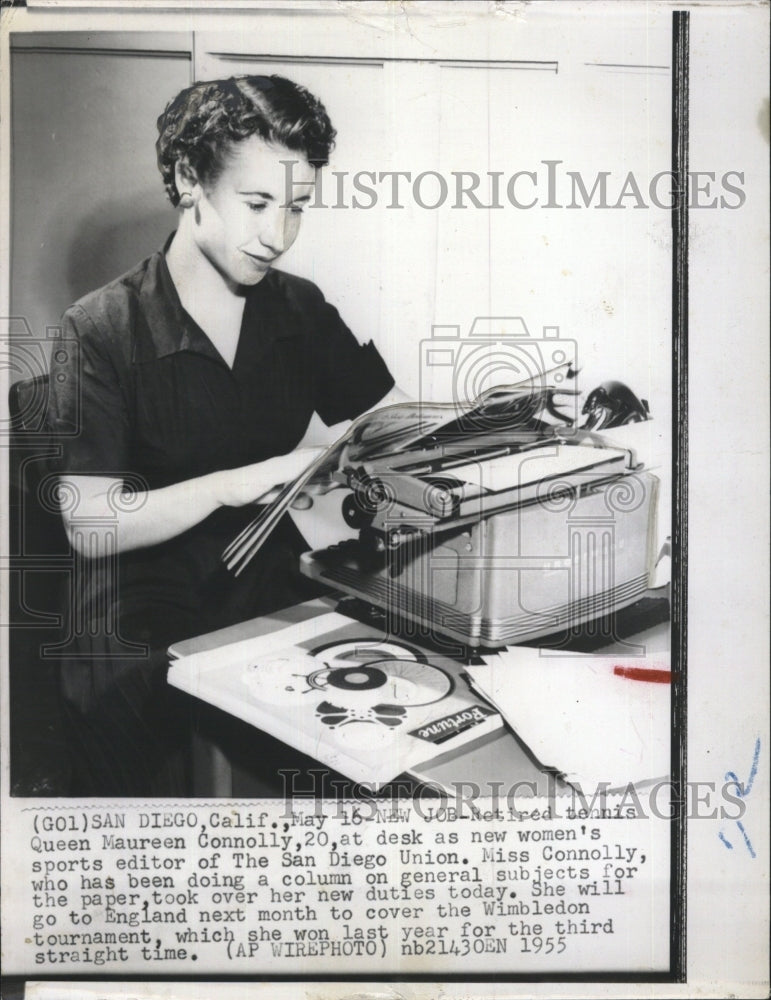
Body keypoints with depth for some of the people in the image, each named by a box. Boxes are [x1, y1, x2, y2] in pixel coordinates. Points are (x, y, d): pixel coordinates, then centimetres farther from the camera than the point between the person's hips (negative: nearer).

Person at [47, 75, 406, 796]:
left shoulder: (302, 312, 7)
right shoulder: (100, 332, -9)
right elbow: (90, 528, -14)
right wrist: (231, 484, -24)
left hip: (280, 622, 5)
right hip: (145, 652, -4)